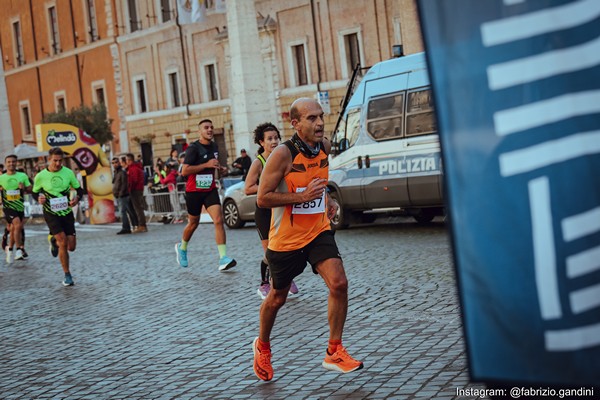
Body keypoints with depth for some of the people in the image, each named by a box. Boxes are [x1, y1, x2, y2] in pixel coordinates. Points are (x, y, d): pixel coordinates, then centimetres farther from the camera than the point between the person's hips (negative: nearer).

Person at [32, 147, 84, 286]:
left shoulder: (68, 172, -4)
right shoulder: (40, 176, -7)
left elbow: (79, 190, 4)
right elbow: (34, 192, 8)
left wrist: (77, 198, -18)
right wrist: (39, 198, -15)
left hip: (67, 212, 3)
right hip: (51, 213, -2)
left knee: (71, 247, 1)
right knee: (63, 241, -19)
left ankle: (53, 241, 37)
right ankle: (67, 275, -3)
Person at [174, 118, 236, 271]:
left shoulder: (214, 146, 7)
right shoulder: (193, 148, -14)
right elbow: (184, 171, -22)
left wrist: (220, 168, 6)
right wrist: (206, 165, -25)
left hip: (210, 190, 4)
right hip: (194, 191, -4)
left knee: (218, 220, -14)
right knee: (193, 223, 11)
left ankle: (223, 258, -18)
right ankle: (182, 247, 41)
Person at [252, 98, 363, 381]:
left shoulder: (325, 146, 0)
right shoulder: (283, 154, -19)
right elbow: (262, 198, -18)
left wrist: (327, 200, 6)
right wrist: (302, 196, -26)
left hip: (318, 231, 4)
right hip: (286, 238, -4)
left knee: (339, 284, -16)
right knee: (277, 298, 12)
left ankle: (334, 353, -1)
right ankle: (262, 346, 40)